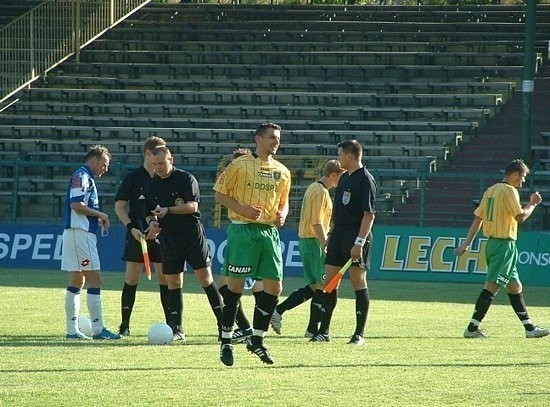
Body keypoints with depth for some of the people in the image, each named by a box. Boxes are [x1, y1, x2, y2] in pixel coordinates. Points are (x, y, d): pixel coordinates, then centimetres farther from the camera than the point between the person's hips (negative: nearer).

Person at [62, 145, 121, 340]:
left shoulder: (87, 178, 21)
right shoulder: (81, 176, -10)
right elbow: (76, 204, -20)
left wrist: (99, 219, 9)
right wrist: (100, 215, -10)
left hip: (84, 232, 10)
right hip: (80, 233, -10)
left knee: (76, 281, 9)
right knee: (94, 281, -10)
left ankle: (72, 329, 10)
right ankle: (98, 329, -12)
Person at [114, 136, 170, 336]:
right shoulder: (133, 178, 1)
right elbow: (119, 206, 2)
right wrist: (131, 227, -10)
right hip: (138, 235, -2)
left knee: (165, 278, 0)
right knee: (132, 279, -1)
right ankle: (124, 325, 5)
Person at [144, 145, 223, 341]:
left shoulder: (186, 178, -5)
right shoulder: (152, 186, 11)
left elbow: (192, 206, -13)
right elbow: (149, 213, 18)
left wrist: (169, 210, -23)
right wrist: (152, 222, -5)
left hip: (191, 232, -5)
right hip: (168, 236, 5)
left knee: (205, 277, -9)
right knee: (173, 283, 5)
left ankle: (223, 322, -5)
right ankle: (176, 329, 9)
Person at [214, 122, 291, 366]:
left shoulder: (282, 172, 13)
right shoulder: (240, 165, -3)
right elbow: (220, 194, -2)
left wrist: (282, 215, 0)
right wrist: (243, 209, -15)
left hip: (269, 232, 5)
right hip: (242, 229, -5)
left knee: (274, 287, 1)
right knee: (236, 284, -6)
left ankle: (257, 340, 14)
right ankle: (226, 341, 3)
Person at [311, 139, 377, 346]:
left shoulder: (365, 180, -12)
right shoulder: (344, 178, 15)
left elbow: (369, 214, -17)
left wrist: (359, 242, -23)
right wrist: (330, 235, 20)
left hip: (355, 236, -9)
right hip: (338, 234, 9)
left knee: (358, 282, -3)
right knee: (330, 281, 7)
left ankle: (360, 333, 2)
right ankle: (324, 331, 12)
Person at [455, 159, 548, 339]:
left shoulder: (490, 191, 15)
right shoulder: (509, 190, -11)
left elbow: (478, 218, 15)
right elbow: (520, 216, -17)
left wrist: (467, 243, 14)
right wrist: (533, 203, 0)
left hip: (492, 243, 10)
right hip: (505, 244, -10)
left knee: (515, 286, 14)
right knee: (492, 286, -11)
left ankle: (529, 327, 19)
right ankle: (472, 328, -15)